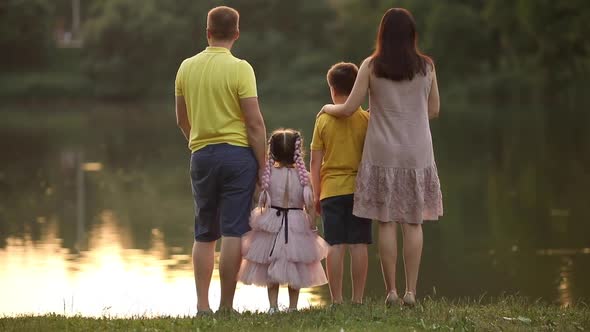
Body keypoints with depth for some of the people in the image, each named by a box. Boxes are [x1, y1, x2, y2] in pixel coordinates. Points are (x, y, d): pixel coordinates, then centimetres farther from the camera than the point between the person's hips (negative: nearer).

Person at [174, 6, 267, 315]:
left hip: (201, 154, 4)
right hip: (236, 152, -4)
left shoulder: (186, 67, 5)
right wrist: (263, 164, -5)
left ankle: (202, 304, 9)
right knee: (233, 232, -2)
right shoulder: (239, 68, -10)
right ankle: (226, 305, -3)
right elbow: (255, 122, -12)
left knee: (204, 234, 11)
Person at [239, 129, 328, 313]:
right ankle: (293, 306, 13)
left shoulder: (268, 174, -8)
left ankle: (273, 306, 4)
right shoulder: (302, 175, -9)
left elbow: (262, 201, -5)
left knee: (270, 270, 9)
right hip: (297, 225, 0)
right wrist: (312, 226, 2)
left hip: (272, 223, 0)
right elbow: (309, 204, -9)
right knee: (296, 270, 11)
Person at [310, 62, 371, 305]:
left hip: (332, 191, 0)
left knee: (336, 245, -1)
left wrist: (316, 194, 9)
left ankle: (336, 299, -2)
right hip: (359, 189, 0)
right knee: (359, 244, 2)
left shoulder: (324, 119, 0)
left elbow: (315, 162, 1)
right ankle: (358, 298, 2)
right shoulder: (366, 119, 0)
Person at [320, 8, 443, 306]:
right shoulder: (426, 67, 2)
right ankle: (411, 291, 1)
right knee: (413, 223, 4)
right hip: (417, 154, 1)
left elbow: (348, 109, -3)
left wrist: (328, 108, 18)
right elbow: (433, 111, 10)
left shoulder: (372, 66, -4)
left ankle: (391, 290, 0)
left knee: (386, 222, 2)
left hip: (383, 154, -1)